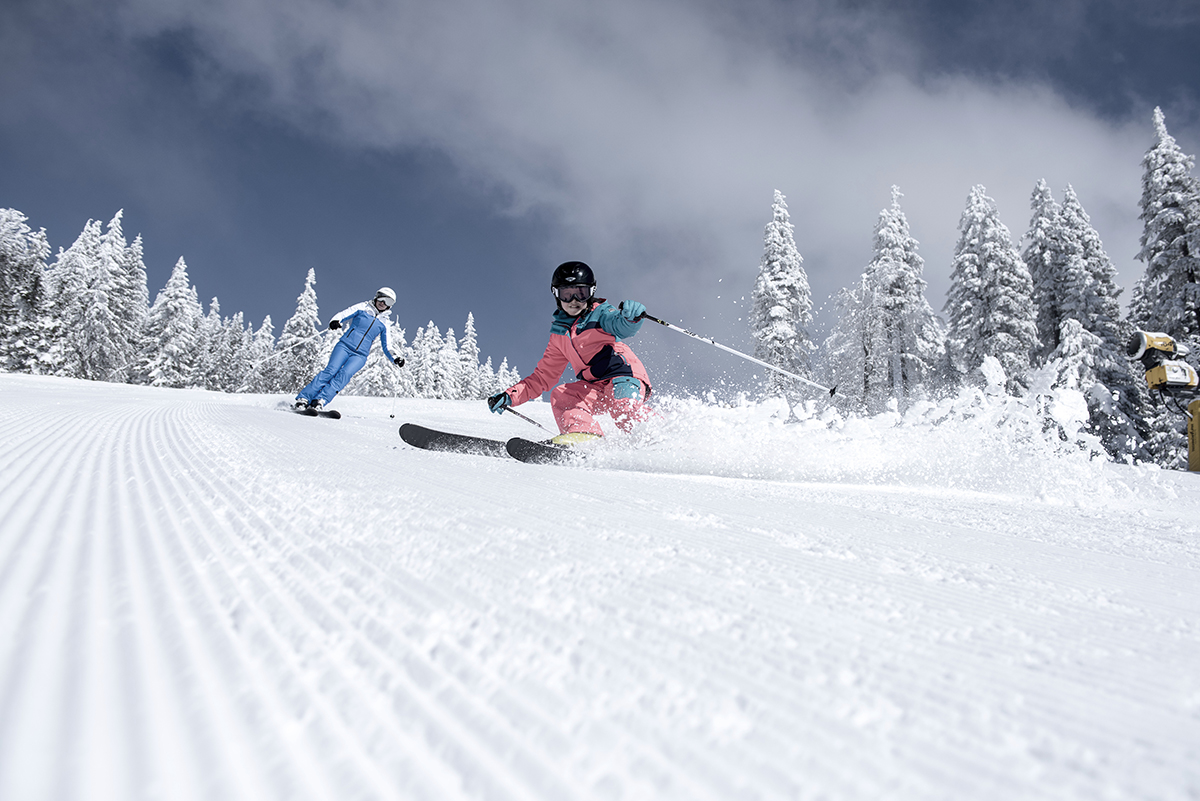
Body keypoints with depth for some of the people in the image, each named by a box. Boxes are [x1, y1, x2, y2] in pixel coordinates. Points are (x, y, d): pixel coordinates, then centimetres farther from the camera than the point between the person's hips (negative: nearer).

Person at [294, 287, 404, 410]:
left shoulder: (383, 324, 16)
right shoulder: (362, 307, 11)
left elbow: (386, 347, 20)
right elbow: (343, 314, 0)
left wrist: (395, 359, 3)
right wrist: (335, 321, -22)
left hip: (360, 355, 1)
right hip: (344, 346, -1)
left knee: (344, 375, -25)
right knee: (331, 370, -22)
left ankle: (320, 401, -36)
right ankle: (304, 398, -23)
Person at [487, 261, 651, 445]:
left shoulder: (600, 314, 5)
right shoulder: (559, 335, 20)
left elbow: (622, 326, -18)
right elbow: (544, 376, 25)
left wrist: (631, 317, -44)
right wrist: (510, 396, 15)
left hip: (626, 377, -4)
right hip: (595, 389, 5)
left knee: (621, 397, -35)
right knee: (560, 396, -20)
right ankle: (581, 431, -39)